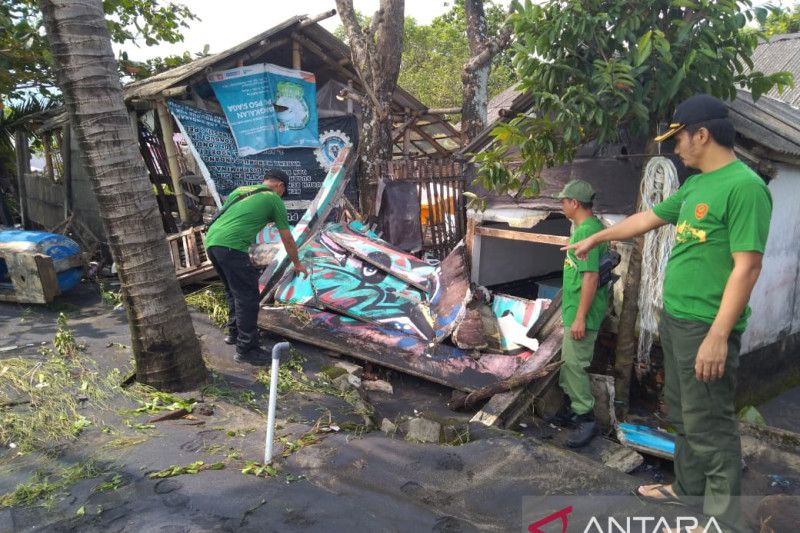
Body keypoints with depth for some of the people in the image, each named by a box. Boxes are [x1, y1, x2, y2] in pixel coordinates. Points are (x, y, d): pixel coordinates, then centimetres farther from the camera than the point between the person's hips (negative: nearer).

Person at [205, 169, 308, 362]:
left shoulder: (240, 190, 26)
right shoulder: (274, 200, 9)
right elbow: (287, 239, 16)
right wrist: (297, 263, 30)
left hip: (211, 241, 8)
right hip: (231, 246, -8)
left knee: (234, 291, 23)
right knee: (247, 296, -1)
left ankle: (234, 332, 35)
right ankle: (246, 349, 3)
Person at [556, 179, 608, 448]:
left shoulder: (586, 232, -21)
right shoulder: (589, 227, 11)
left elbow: (591, 276, -25)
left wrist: (580, 317, -24)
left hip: (581, 311, -11)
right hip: (575, 308, 11)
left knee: (575, 363, -5)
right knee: (569, 360, 20)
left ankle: (586, 418, 5)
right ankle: (572, 403, 33)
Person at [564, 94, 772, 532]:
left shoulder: (745, 186, -17)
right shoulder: (695, 185, 11)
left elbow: (747, 267, -21)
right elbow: (646, 219, 24)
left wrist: (718, 334, -23)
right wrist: (595, 239, 33)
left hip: (706, 327, -9)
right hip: (674, 318, 9)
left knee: (709, 425, 0)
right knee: (683, 415, 20)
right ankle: (687, 490, 37)